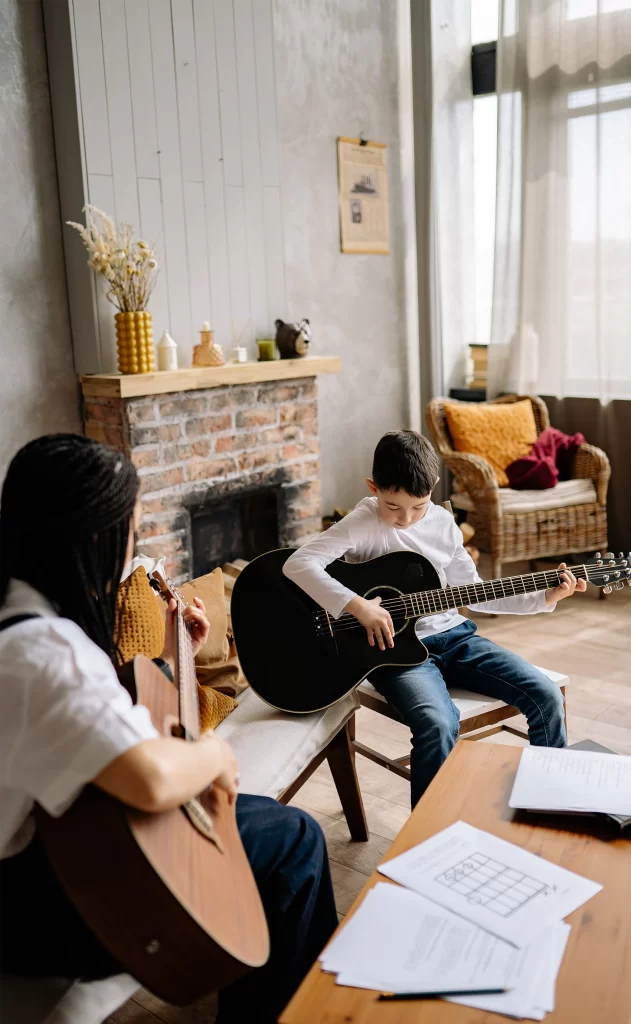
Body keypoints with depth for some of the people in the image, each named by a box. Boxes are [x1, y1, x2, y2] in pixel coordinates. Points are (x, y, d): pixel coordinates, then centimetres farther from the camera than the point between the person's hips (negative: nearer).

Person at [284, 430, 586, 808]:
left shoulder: (443, 522, 4)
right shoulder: (365, 523, -11)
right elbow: (298, 564, -23)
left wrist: (543, 599, 6)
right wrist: (357, 605, -29)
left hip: (452, 635, 5)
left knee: (547, 696, -7)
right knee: (439, 723, -33)